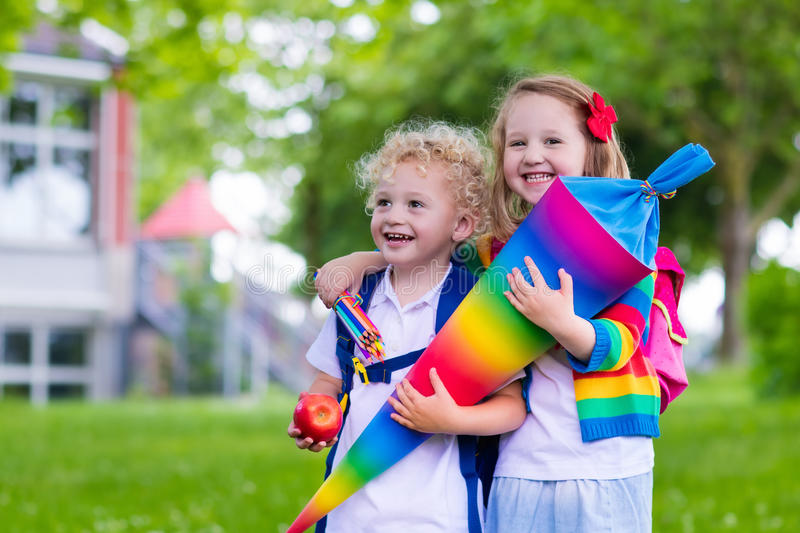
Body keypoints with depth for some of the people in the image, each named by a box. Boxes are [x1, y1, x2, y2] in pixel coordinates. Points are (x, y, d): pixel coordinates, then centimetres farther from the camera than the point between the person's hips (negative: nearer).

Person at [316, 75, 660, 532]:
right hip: (522, 469, 3)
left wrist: (562, 324, -30)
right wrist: (363, 261, 8)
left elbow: (620, 344, -12)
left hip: (606, 468, -3)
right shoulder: (498, 251, 10)